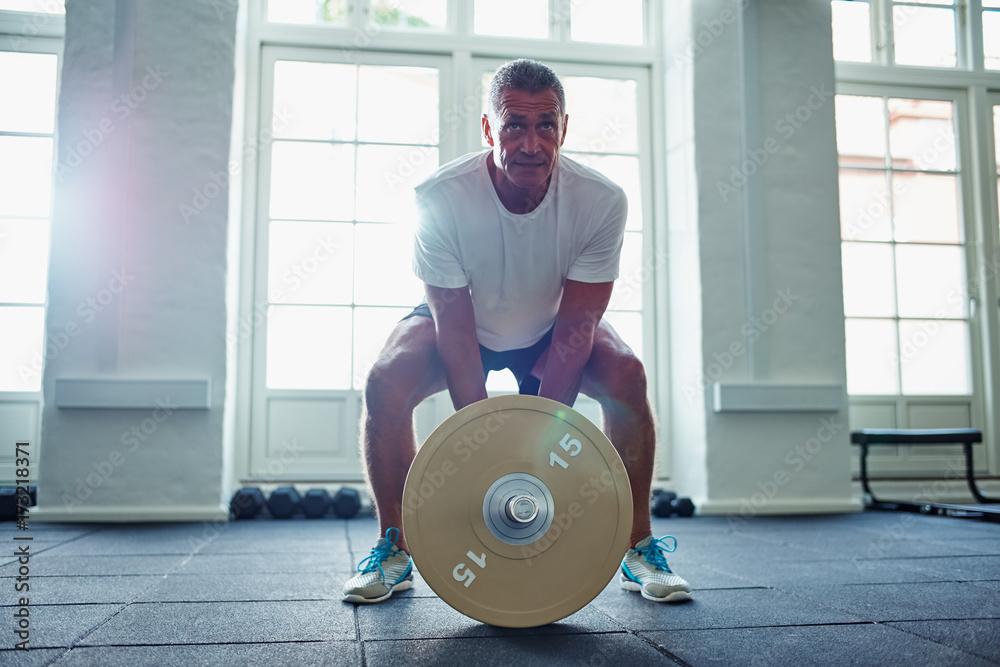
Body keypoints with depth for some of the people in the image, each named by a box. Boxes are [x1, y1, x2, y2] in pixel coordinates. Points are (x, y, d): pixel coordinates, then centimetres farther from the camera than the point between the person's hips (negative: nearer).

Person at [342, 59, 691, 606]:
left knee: (627, 375, -25)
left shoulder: (601, 201, -28)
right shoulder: (440, 198, -32)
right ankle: (392, 552, -7)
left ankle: (640, 549, -7)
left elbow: (574, 329, -24)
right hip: (464, 322, -1)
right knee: (385, 383, -27)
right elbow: (455, 331, -28)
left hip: (549, 325, 1)